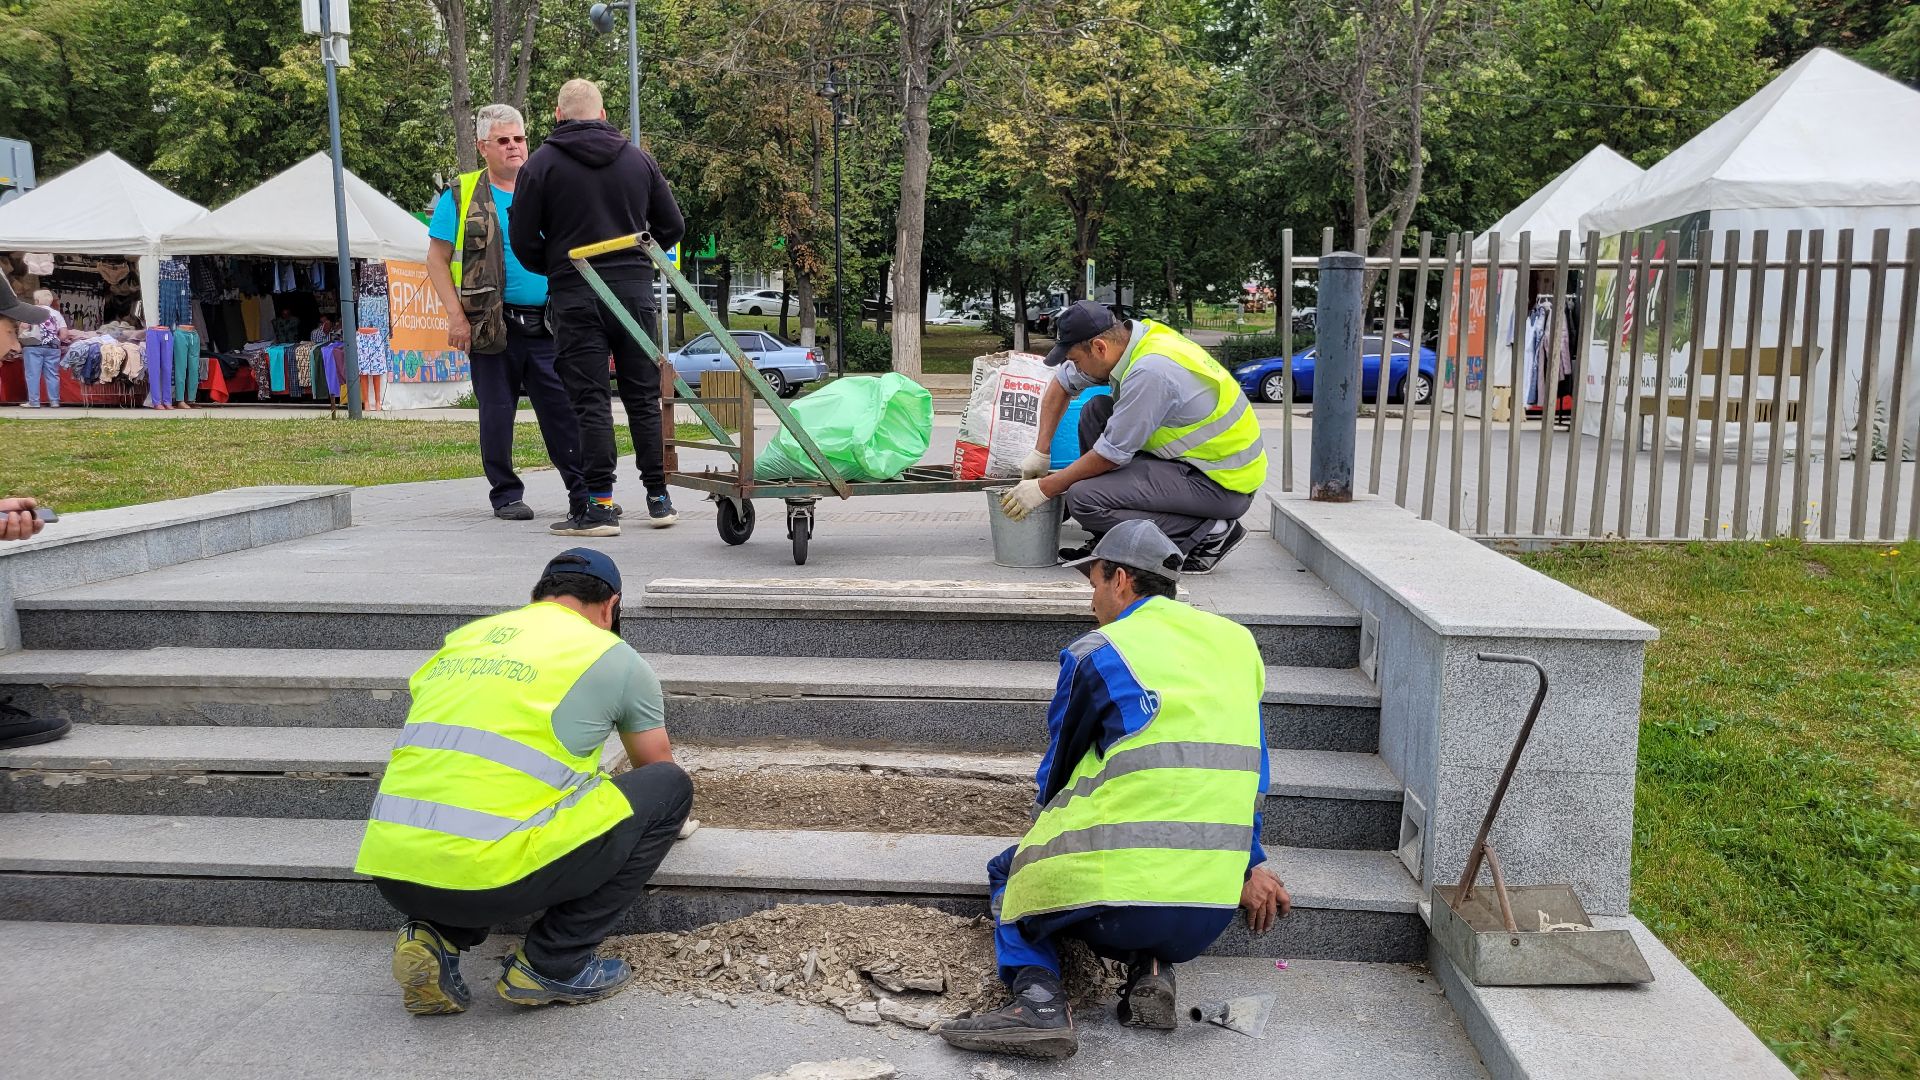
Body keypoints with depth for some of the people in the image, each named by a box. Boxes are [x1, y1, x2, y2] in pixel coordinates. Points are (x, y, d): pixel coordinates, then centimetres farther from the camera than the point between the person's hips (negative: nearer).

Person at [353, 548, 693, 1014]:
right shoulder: (612, 655, 9)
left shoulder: (464, 637, 23)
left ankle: (436, 938, 11)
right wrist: (662, 818, 50)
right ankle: (553, 966, 10)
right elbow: (657, 765, 26)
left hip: (389, 872, 6)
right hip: (486, 877, -6)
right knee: (669, 787, 11)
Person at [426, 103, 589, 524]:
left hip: (548, 326, 2)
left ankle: (584, 493, 5)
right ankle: (506, 494, 17)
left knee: (565, 411, 0)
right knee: (497, 414, 5)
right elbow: (437, 259, 1)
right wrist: (456, 316, -9)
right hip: (493, 327, -2)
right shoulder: (460, 197, 3)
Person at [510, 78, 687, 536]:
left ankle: (600, 505, -5)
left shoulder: (541, 163, 0)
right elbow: (673, 226, 12)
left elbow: (524, 240, -1)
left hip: (576, 296, -3)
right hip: (635, 289, 3)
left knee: (591, 402, -2)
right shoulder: (639, 159, 9)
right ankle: (658, 498, 13)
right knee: (643, 397, 9)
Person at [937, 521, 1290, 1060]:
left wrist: (1048, 831, 29)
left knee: (1010, 872, 25)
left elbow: (1056, 771, 9)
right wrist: (1250, 865, 23)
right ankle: (1152, 972, 10)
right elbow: (1252, 770, 16)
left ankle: (1037, 996, -2)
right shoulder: (1237, 642, 12)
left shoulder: (1097, 655, -3)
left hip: (1116, 898, -5)